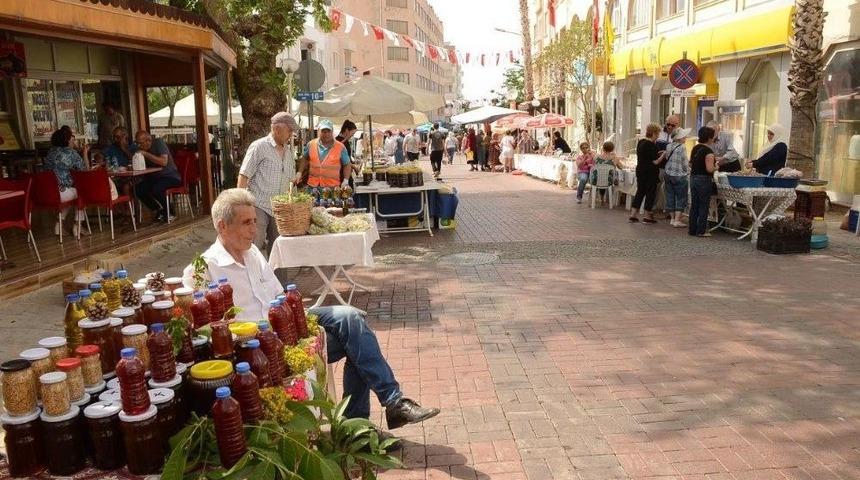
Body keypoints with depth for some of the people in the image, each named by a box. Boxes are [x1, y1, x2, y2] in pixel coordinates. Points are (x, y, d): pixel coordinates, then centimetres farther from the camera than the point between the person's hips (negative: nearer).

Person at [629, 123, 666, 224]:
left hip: (640, 171, 8)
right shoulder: (651, 145, -18)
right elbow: (655, 162, -18)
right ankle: (647, 216, 10)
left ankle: (633, 215, 11)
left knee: (640, 192, 13)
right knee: (650, 193, 4)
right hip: (650, 173, -8)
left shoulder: (640, 142, 8)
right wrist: (663, 154, -4)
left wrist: (658, 153, 15)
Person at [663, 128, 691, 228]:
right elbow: (685, 163, -11)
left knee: (670, 197, 11)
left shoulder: (669, 146, 6)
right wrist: (688, 171, 9)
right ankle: (677, 220, -1)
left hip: (668, 174, 7)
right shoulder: (682, 147, -14)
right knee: (681, 198, 2)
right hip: (679, 175, -7)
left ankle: (672, 218, 18)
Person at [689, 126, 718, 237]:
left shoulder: (695, 148, 7)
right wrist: (716, 167, -3)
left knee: (694, 205, 13)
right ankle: (701, 231, 5)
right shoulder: (708, 151, -16)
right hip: (704, 180, -7)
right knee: (703, 206, 1)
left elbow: (691, 164, 16)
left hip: (693, 178, 7)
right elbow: (709, 169, -21)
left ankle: (692, 229, 17)